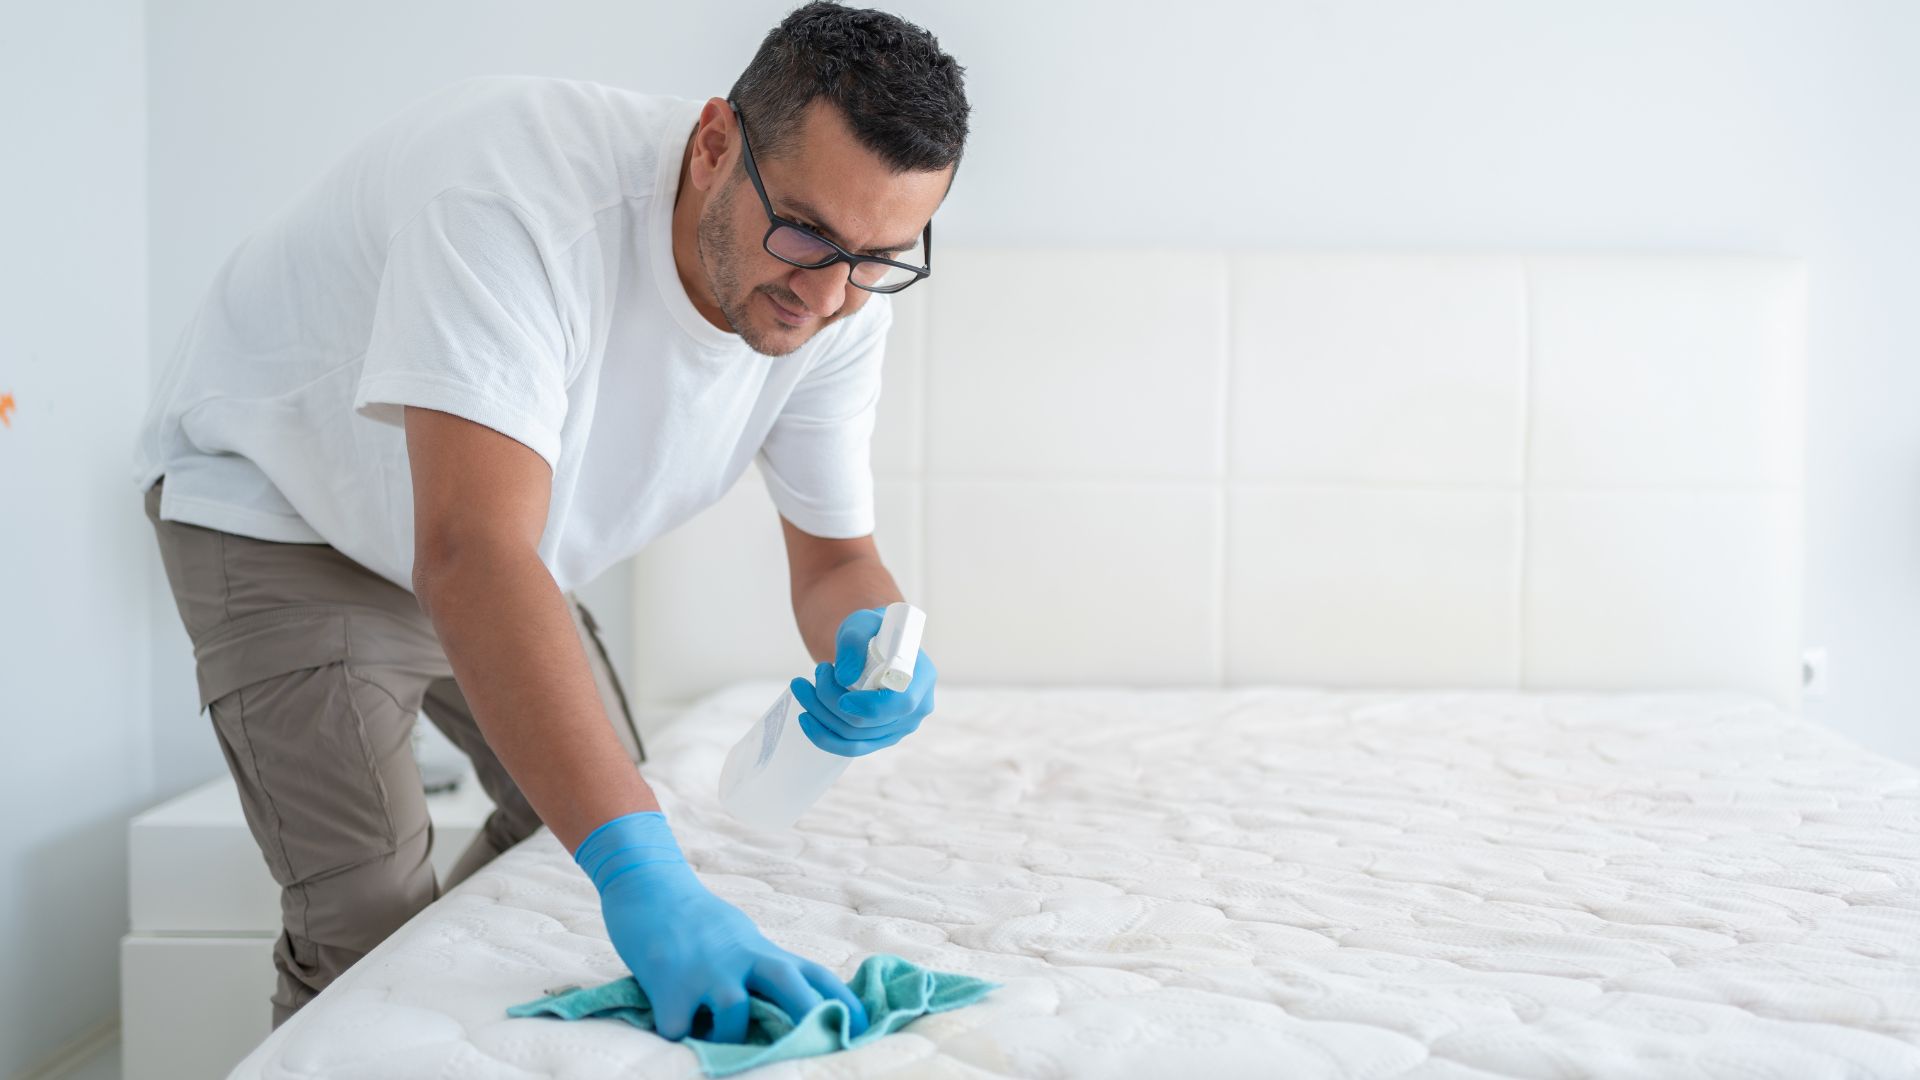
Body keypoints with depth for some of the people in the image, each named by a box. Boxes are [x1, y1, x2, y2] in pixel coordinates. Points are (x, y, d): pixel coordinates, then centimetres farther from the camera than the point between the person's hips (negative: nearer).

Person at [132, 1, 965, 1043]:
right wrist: (640, 875, -59)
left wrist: (871, 645, -36)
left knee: (578, 814, 18)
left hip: (491, 537, 7)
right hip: (278, 509, -6)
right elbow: (470, 556, -51)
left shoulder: (838, 299, -19)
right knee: (371, 920, -16)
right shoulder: (518, 186, -41)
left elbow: (836, 557, -10)